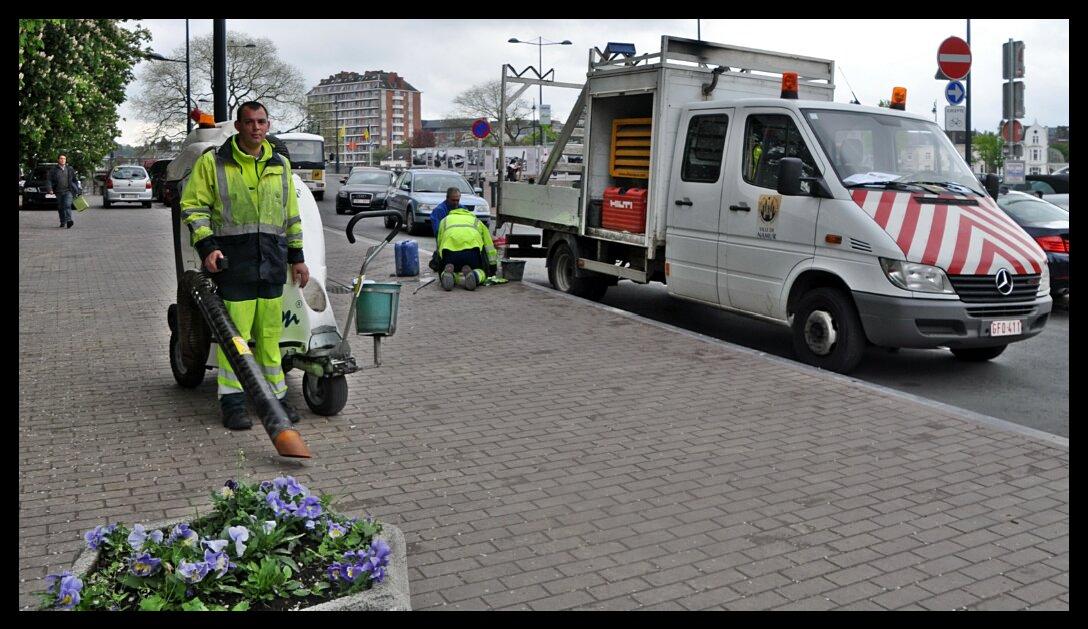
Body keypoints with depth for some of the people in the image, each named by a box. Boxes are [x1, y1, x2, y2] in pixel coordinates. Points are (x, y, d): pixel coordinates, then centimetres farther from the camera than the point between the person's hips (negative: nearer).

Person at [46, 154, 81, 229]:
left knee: (67, 205, -18)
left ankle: (68, 220, -29)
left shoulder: (70, 169, 10)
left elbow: (75, 179, 16)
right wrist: (49, 189, -12)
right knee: (60, 207, 7)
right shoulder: (53, 170, 5)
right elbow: (49, 180, 2)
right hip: (58, 192, 1)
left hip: (68, 191, -1)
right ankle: (63, 222, 18)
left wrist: (79, 188, 10)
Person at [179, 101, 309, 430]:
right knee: (235, 333, -5)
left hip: (271, 263, 4)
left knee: (270, 333, 9)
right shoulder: (212, 162, 2)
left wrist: (297, 257, 19)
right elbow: (193, 206, 1)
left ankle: (276, 397, 18)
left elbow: (291, 215, 21)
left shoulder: (280, 165, 16)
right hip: (232, 262, -4)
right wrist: (207, 246, -11)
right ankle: (232, 403, 5)